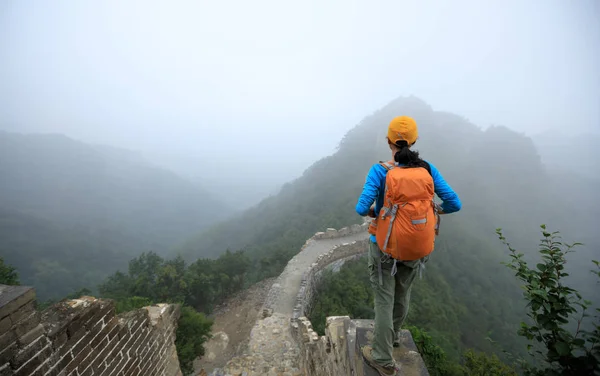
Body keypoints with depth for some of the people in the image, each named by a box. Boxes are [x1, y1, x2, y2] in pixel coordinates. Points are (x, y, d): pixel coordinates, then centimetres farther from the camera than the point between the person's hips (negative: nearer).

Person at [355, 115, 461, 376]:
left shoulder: (380, 171, -17)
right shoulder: (427, 169, -6)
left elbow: (362, 209, -23)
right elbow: (455, 204, -5)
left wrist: (371, 212, 0)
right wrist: (436, 210, 15)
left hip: (386, 246, -4)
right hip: (417, 248, 4)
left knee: (384, 299, 12)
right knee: (402, 293, 26)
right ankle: (392, 335, 52)